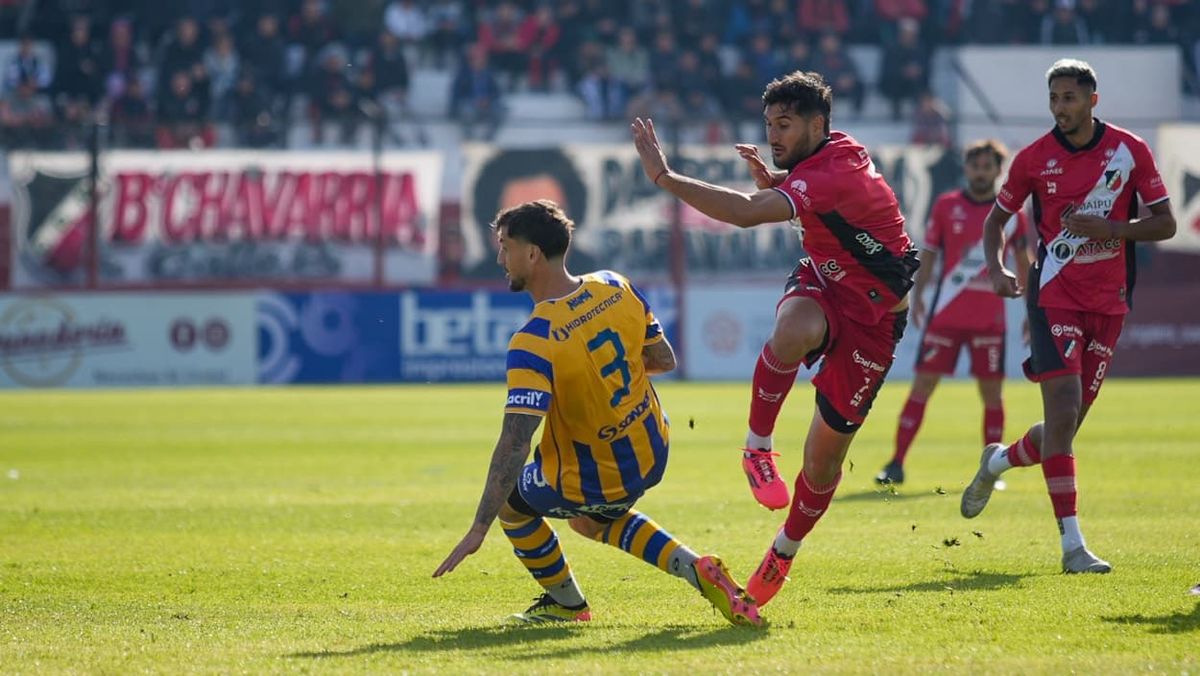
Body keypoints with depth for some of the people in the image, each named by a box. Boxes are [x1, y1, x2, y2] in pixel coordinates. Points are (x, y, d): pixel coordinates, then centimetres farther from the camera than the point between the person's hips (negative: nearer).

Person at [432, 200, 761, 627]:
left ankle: (566, 603, 32)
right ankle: (695, 570, 16)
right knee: (591, 521, 34)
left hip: (594, 483, -6)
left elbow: (514, 445, -33)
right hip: (653, 455, 6)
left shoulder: (533, 344, -30)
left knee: (510, 501, 22)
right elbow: (664, 360, 3)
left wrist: (478, 531, -32)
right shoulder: (615, 288, -11)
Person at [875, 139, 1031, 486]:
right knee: (922, 385, -3)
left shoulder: (1010, 213, 4)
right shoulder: (946, 206, 3)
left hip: (990, 319, 0)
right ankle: (896, 464, -1)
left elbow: (1023, 262, 11)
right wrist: (917, 296, -2)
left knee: (991, 391, 1)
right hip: (945, 315, 0)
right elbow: (928, 254, 8)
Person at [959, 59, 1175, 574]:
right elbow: (997, 218, 12)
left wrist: (1109, 228, -14)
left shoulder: (1130, 151, 0)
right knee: (1063, 411, -16)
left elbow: (1165, 224, 3)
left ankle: (998, 462, 39)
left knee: (1068, 424, 6)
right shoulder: (1033, 158, -1)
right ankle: (1073, 545, -15)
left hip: (1109, 300, 2)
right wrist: (996, 267, -7)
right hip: (1054, 295, -2)